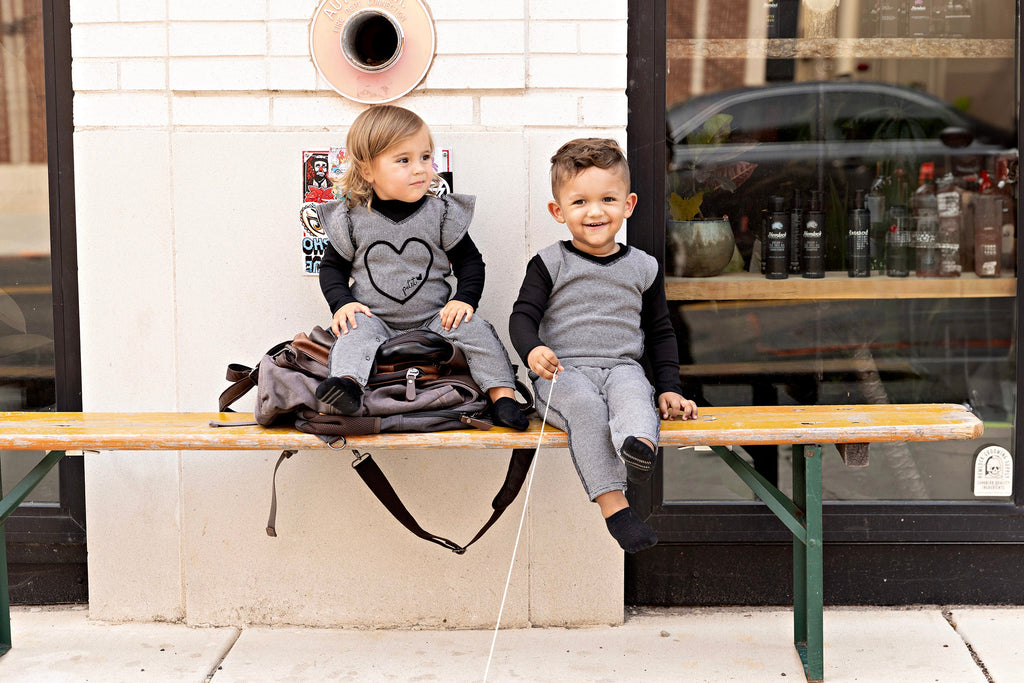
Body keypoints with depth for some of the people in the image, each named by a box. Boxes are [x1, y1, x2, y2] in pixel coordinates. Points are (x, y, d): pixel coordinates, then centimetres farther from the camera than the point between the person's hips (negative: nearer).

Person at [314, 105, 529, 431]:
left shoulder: (442, 214, -1)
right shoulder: (352, 219, -3)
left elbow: (469, 259, 8)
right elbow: (332, 266, 7)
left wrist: (465, 299, -10)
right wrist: (341, 303, -12)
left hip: (433, 322, 1)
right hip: (375, 320, -1)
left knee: (473, 327, -21)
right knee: (357, 332, -31)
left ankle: (503, 395, -20)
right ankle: (347, 383, -54)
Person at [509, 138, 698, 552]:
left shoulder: (643, 268, 15)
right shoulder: (550, 264, 7)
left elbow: (660, 332, 22)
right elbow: (523, 315, 0)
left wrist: (668, 388, 11)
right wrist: (532, 350, -23)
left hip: (622, 367, 2)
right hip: (562, 371, -2)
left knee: (634, 393, -34)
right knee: (584, 404, -35)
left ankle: (640, 445, -66)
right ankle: (612, 503, -42)